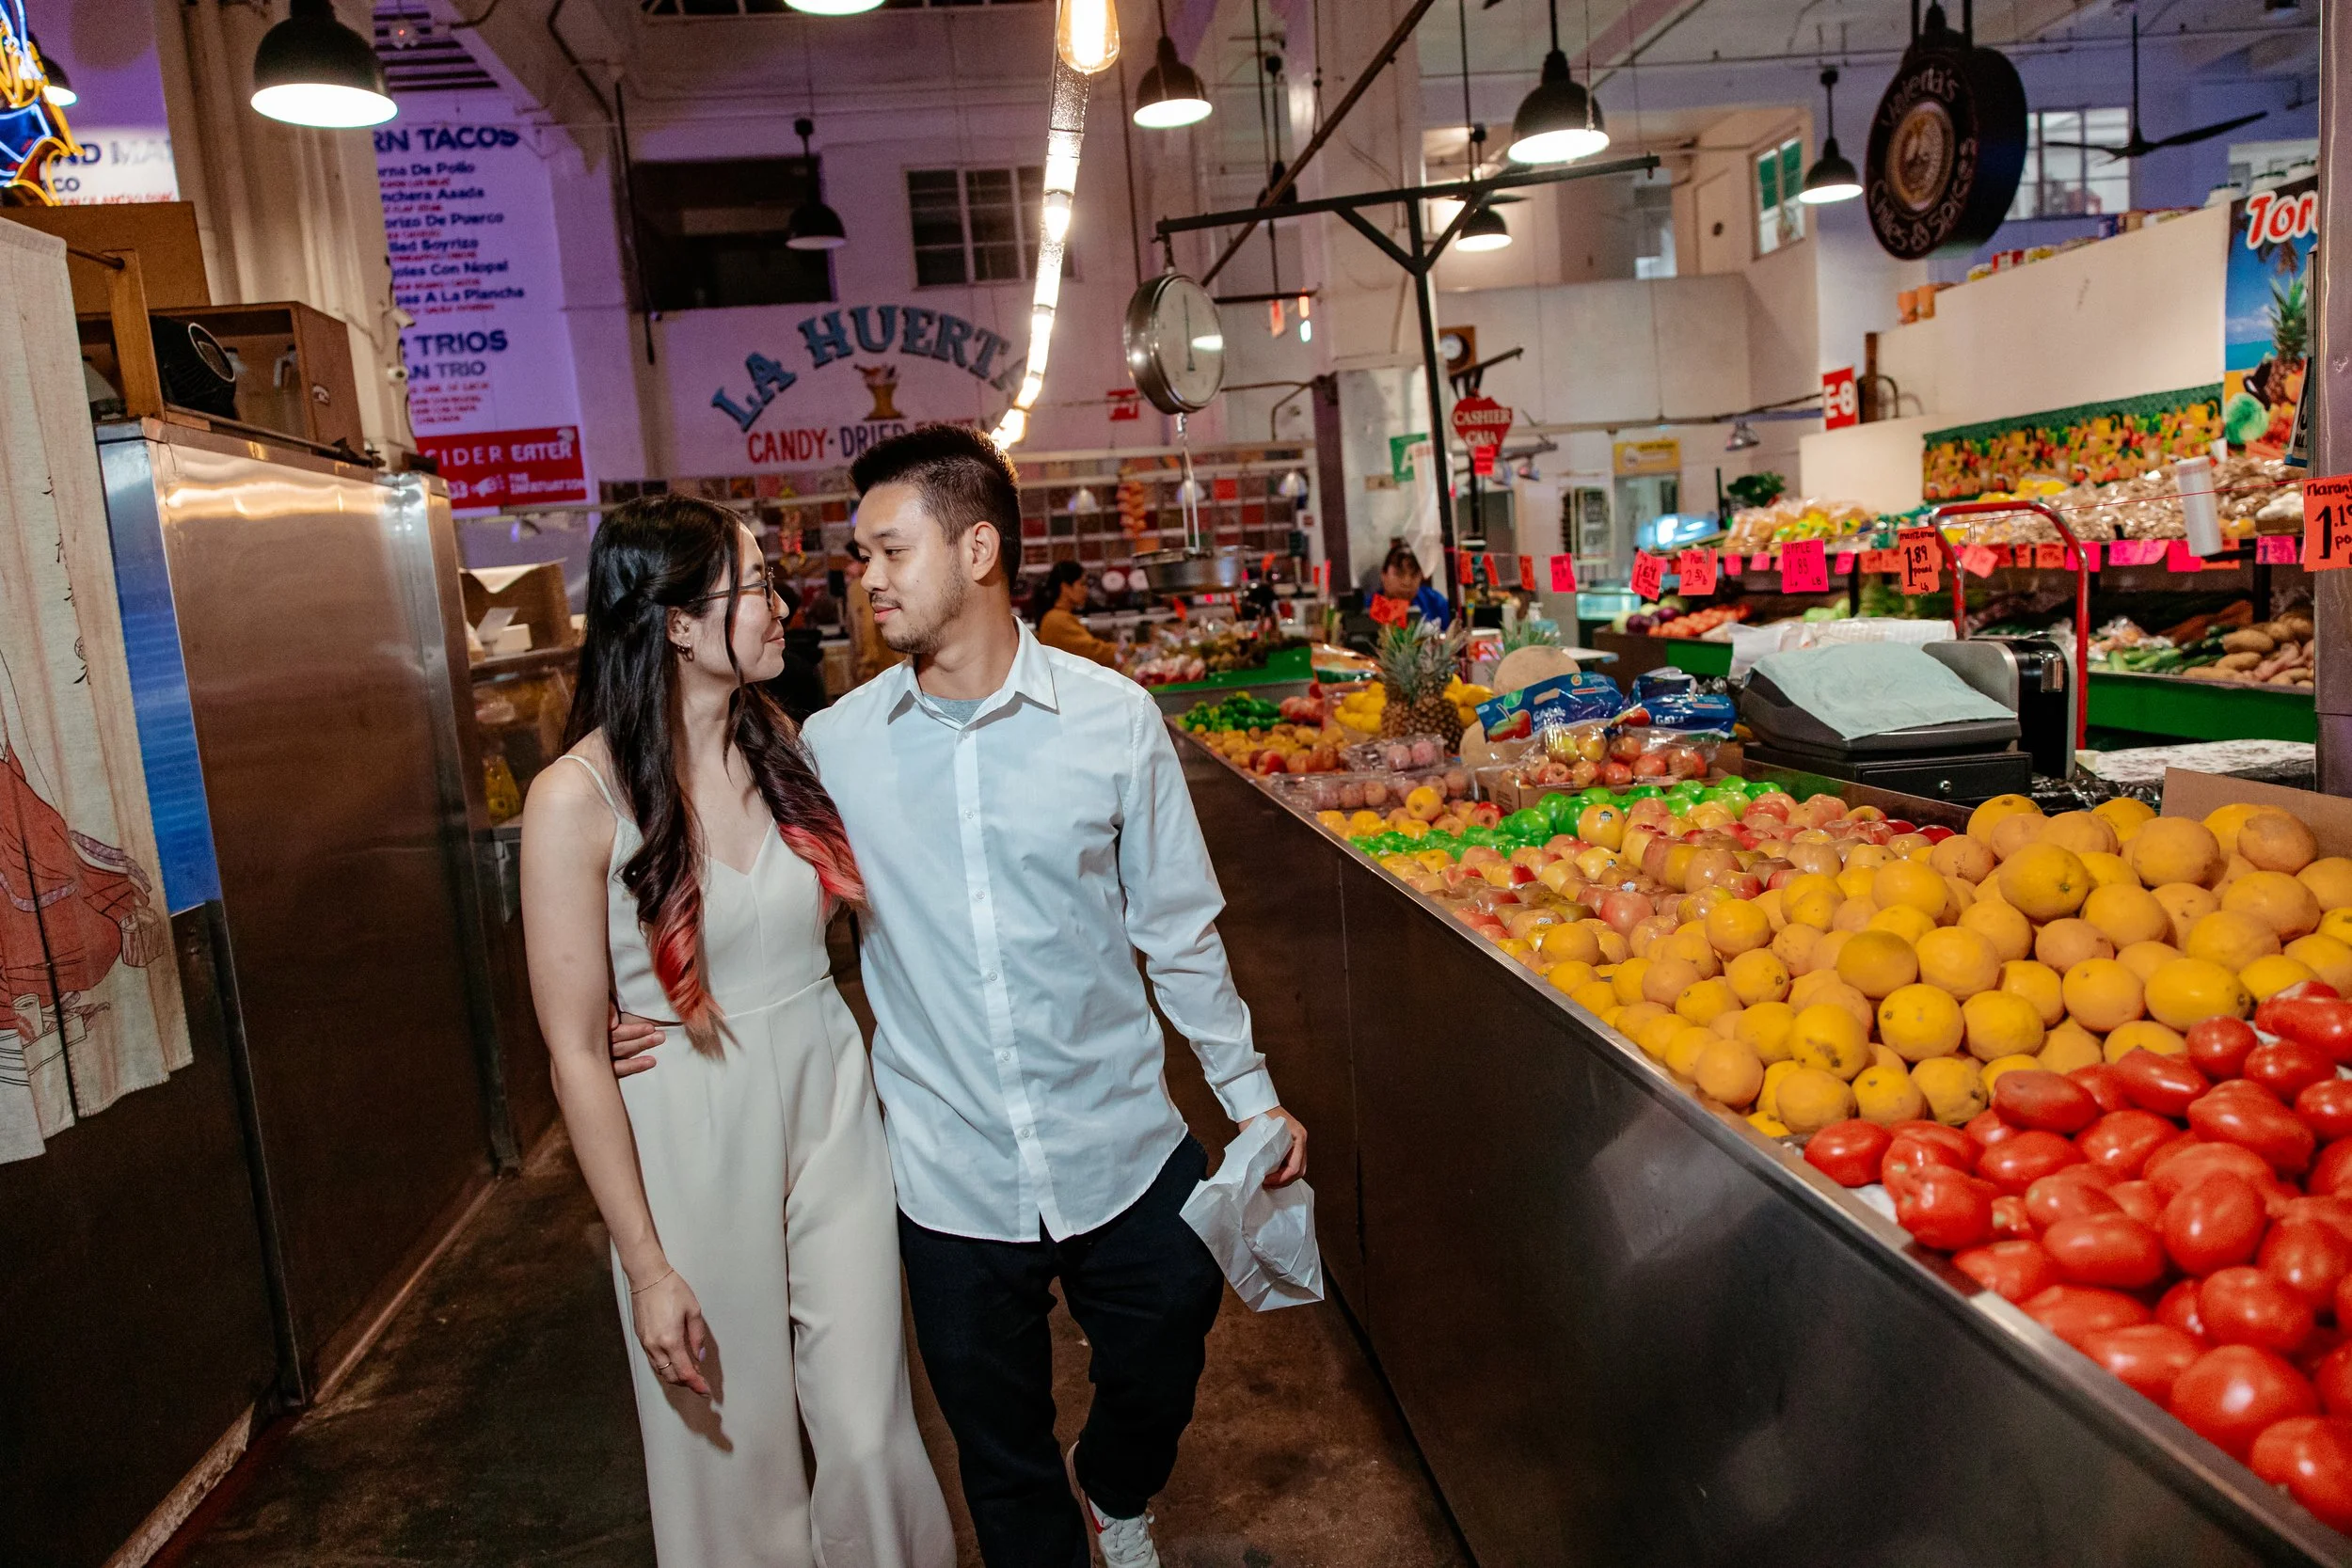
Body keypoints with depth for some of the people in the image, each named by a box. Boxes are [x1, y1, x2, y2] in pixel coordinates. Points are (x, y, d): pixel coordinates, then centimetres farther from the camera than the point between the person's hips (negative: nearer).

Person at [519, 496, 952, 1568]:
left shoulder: (782, 745, 0)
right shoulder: (579, 799, -14)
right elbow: (576, 1054, -12)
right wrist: (648, 1266, -10)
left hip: (829, 1098, 4)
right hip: (690, 1134, -3)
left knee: (870, 1431, 10)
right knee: (733, 1442, 12)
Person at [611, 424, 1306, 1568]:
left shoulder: (1112, 717, -7)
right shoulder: (834, 745, -4)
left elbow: (1177, 927, 0)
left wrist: (1249, 1090, 3)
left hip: (1125, 1156, 0)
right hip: (951, 1181, 1)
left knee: (1160, 1373, 20)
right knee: (1003, 1464, 17)